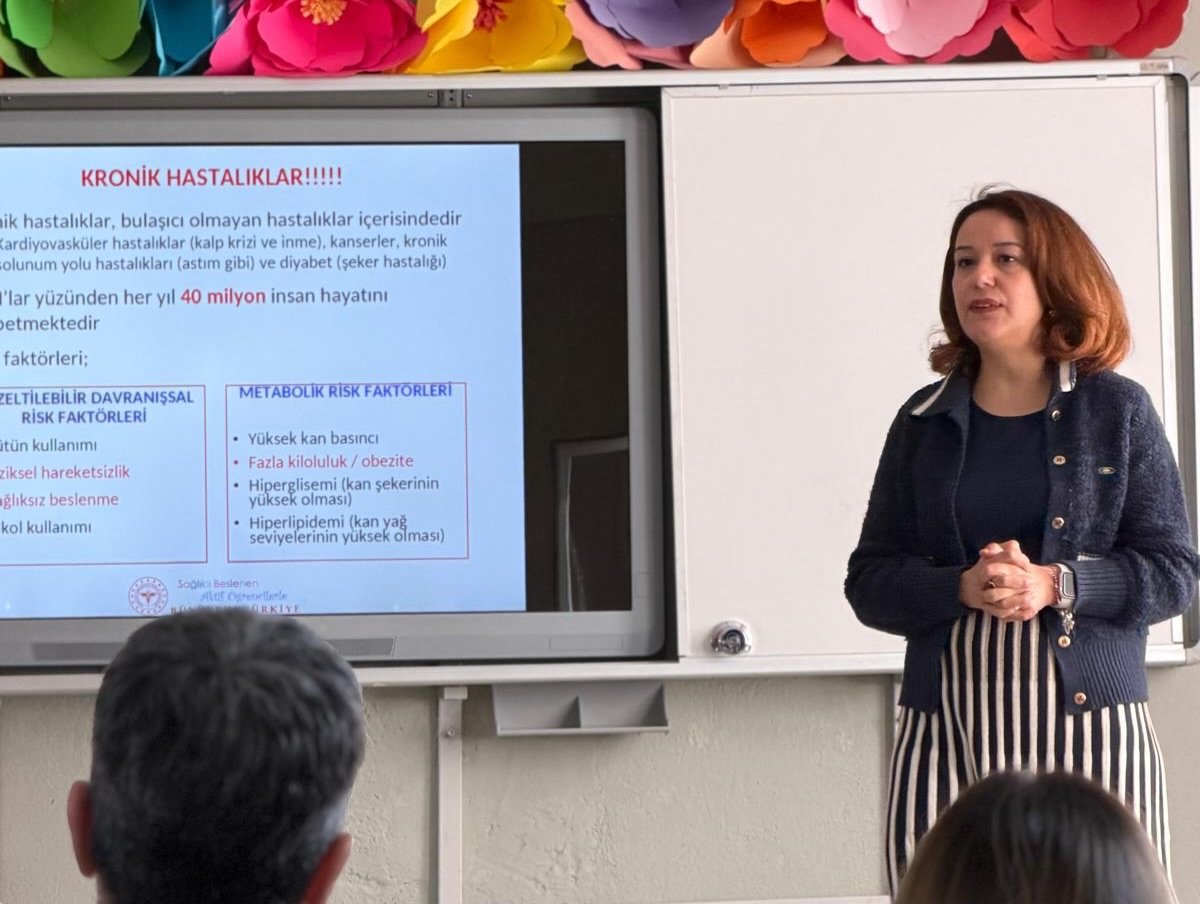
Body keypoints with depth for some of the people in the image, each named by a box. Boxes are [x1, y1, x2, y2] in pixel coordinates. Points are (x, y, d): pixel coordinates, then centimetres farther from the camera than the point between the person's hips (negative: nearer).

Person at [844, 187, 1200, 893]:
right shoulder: (924, 422, 10)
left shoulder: (1117, 411, 4)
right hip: (947, 729, 2)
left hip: (1090, 727, -1)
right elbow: (870, 580, 7)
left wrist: (1055, 585, -15)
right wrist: (960, 589, -12)